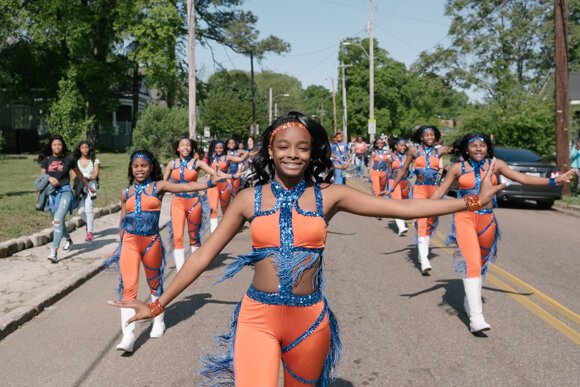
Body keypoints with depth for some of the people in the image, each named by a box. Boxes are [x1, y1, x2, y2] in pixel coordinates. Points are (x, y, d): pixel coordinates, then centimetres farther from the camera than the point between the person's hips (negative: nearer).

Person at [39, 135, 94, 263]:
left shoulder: (69, 159, -1)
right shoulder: (46, 160, 5)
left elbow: (79, 174, 12)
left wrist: (89, 187, 22)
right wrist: (49, 178, -16)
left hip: (65, 191, -4)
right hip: (52, 192, 4)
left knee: (58, 220, -20)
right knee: (58, 221, 19)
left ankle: (54, 251, -23)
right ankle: (68, 239, 47)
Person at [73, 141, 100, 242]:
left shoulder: (94, 160, 4)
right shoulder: (76, 161, 8)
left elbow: (95, 175, -3)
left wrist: (83, 175, -4)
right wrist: (89, 175, -5)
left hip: (91, 186, -2)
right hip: (80, 187, 2)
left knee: (88, 208, -15)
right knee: (81, 211, -3)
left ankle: (89, 232, -5)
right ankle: (89, 222, 31)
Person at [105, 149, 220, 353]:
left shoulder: (159, 186, 1)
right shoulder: (126, 192, 9)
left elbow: (187, 186, -9)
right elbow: (123, 221, 17)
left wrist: (210, 182, -19)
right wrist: (121, 244, 21)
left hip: (152, 242, -1)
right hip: (129, 242, 1)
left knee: (155, 283, 15)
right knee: (128, 287, -9)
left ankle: (158, 321, 36)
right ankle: (128, 335, -9)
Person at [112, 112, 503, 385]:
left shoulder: (329, 195, -1)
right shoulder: (250, 198, 0)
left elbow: (402, 207, -2)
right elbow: (204, 255, 4)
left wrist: (469, 202, -5)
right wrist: (159, 304, 4)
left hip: (310, 319, 1)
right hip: (257, 317, -1)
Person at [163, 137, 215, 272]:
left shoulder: (197, 163, -2)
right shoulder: (172, 164, 5)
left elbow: (215, 173, -9)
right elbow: (163, 182, 15)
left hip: (194, 202, -1)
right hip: (177, 202, 1)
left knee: (194, 235, 13)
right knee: (177, 236, -11)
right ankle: (180, 270, -11)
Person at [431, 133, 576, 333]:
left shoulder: (495, 164, 8)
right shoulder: (458, 168, 3)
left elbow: (522, 178, 9)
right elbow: (440, 191, 7)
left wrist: (553, 181, 4)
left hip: (487, 220, 4)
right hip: (465, 218, -4)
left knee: (481, 264, 15)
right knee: (472, 263, -17)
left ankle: (470, 302, 35)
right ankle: (476, 317, -20)